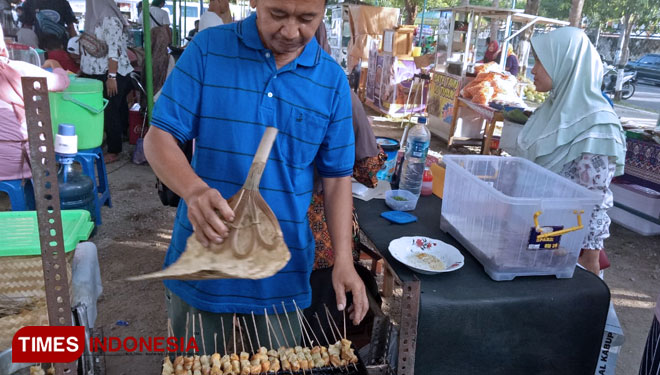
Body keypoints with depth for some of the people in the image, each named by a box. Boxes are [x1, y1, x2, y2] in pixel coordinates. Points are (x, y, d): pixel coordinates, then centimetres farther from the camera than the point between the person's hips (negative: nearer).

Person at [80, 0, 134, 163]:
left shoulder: (110, 20, -14)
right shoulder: (95, 18, 14)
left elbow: (114, 50, -20)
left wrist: (112, 77, -24)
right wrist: (84, 69, 21)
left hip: (111, 74, -9)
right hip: (97, 73, 9)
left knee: (110, 112, -4)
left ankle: (114, 152, 4)